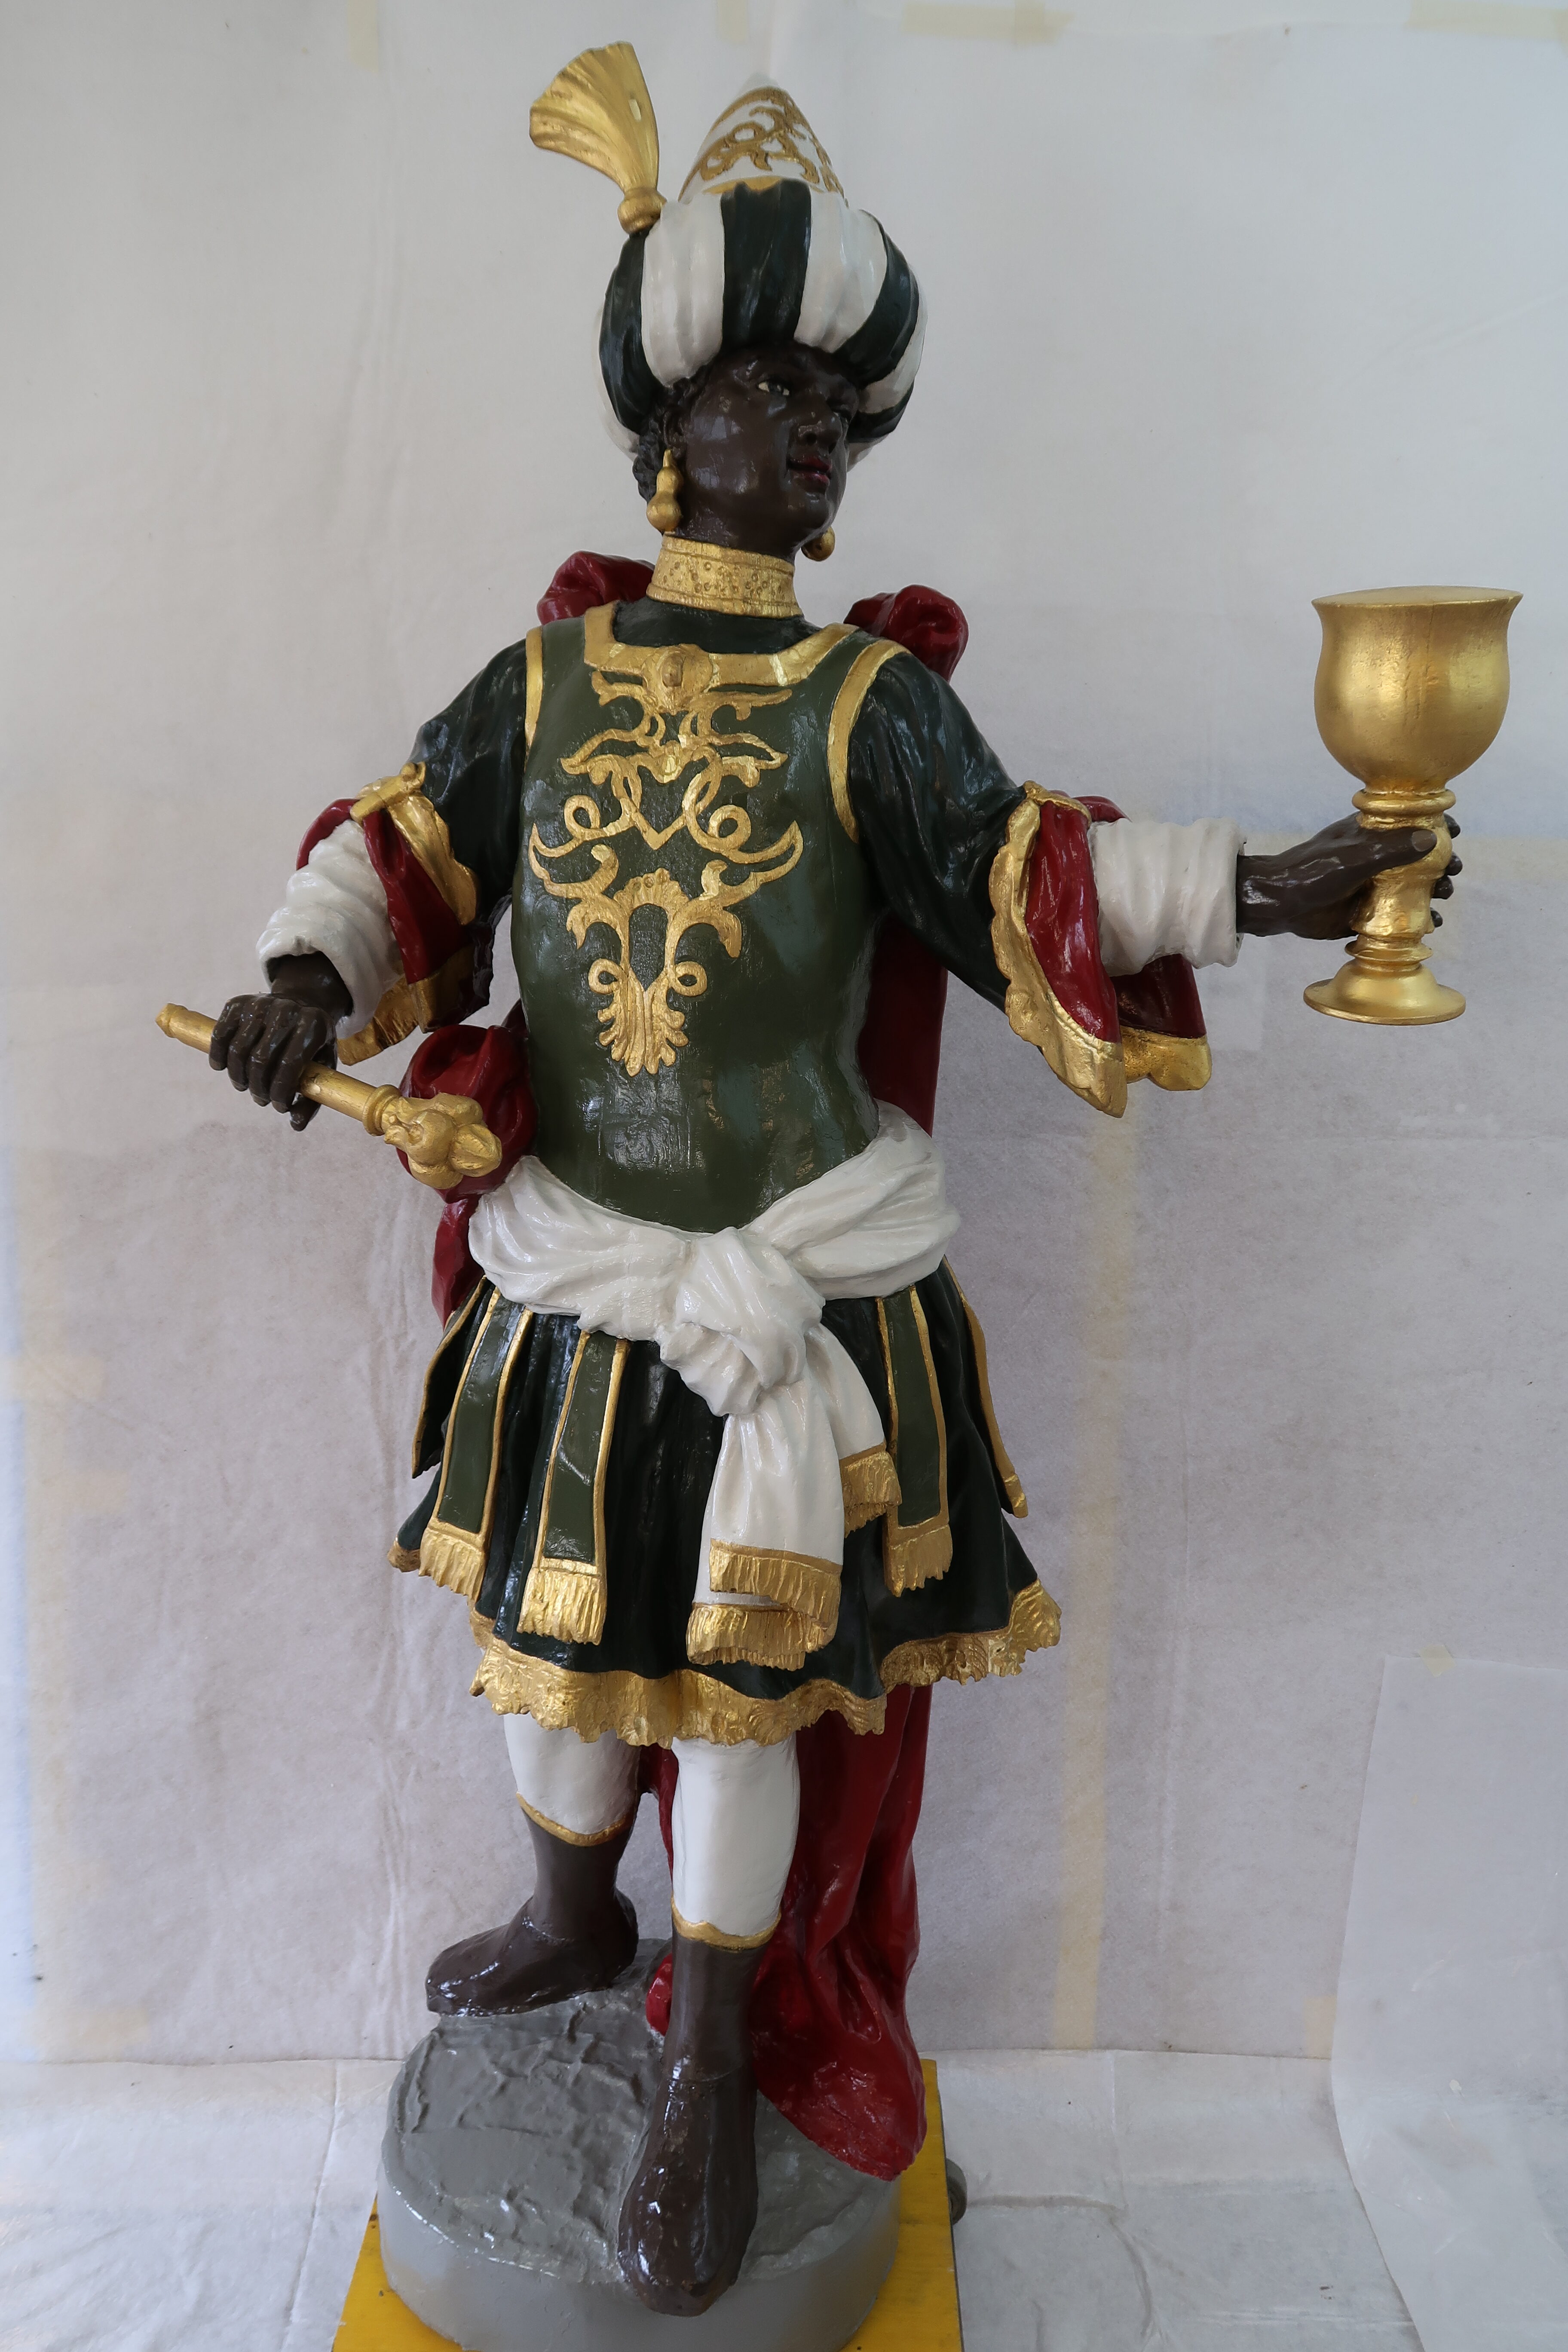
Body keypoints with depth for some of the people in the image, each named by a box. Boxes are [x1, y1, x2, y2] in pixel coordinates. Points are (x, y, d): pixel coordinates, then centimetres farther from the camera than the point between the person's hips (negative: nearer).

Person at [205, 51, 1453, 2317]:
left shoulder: (873, 703, -5)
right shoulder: (542, 673, 2)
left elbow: (1031, 881, -7)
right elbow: (411, 847, 1)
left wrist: (1261, 889, -20)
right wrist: (314, 972, -18)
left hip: (799, 1283, -3)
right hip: (571, 1267, 3)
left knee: (740, 1673, 9)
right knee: (558, 1620, 20)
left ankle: (712, 2070, 33)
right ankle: (573, 1913, 51)